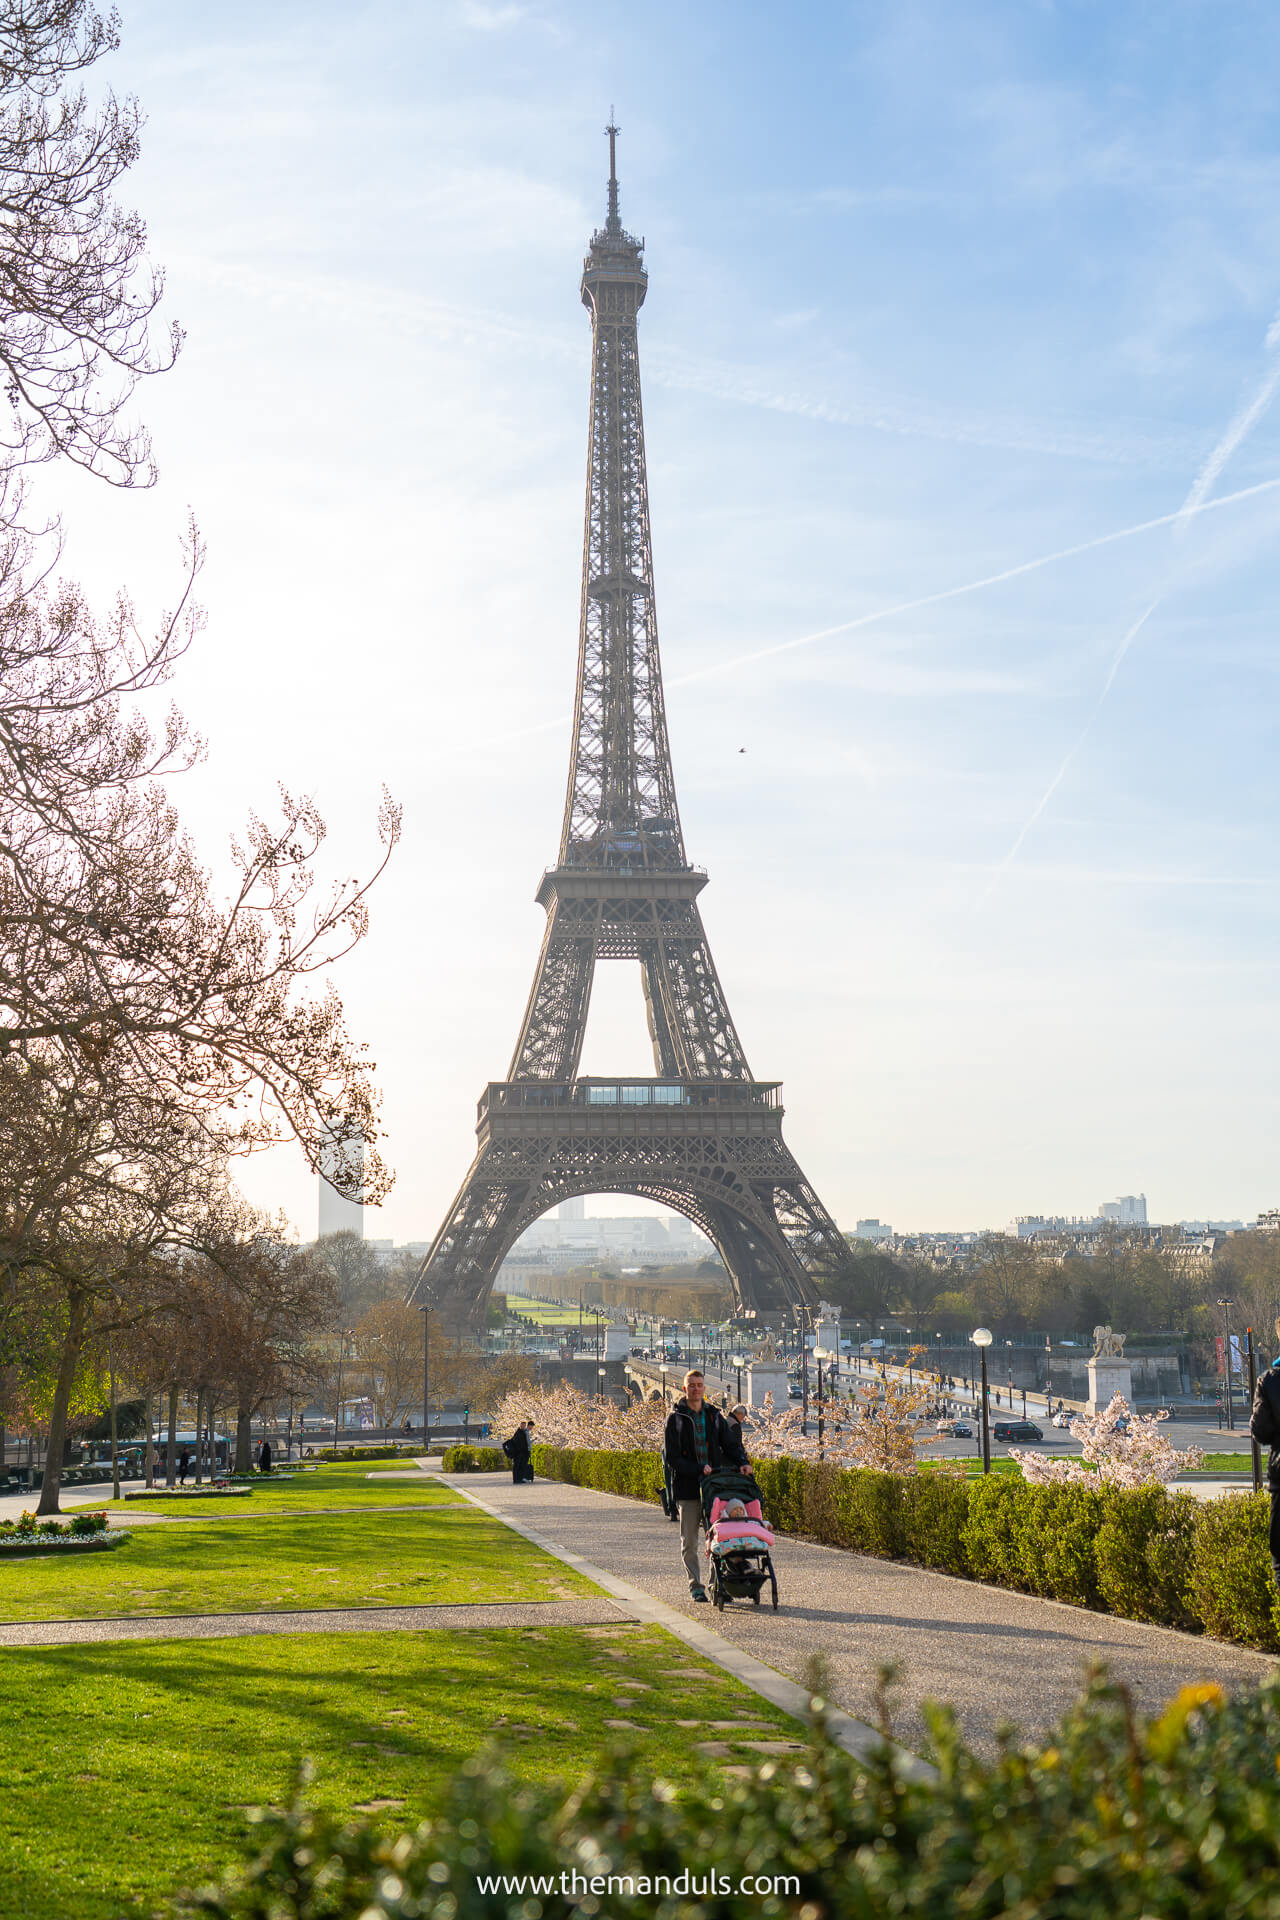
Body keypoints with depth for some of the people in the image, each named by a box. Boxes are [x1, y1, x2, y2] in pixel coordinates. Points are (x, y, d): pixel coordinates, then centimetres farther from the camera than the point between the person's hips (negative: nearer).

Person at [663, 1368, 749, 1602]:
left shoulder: (714, 1415, 9)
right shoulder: (676, 1418, -2)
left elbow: (731, 1443, 10)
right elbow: (671, 1458, -6)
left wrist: (741, 1462, -10)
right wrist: (698, 1469, -17)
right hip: (687, 1487, -3)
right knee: (689, 1541, 2)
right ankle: (696, 1585, 11)